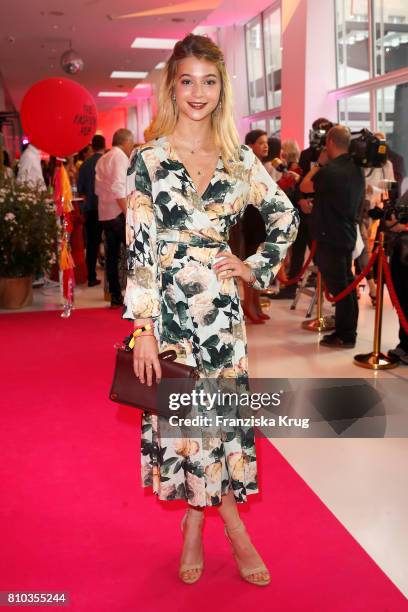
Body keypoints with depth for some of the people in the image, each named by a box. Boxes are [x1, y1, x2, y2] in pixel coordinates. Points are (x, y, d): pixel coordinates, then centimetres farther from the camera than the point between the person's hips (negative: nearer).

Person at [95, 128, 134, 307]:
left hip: (104, 213, 9)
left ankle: (115, 297, 14)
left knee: (112, 255, 10)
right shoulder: (121, 157, -10)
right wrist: (128, 213, -23)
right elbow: (119, 188, -21)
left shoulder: (102, 160, 17)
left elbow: (98, 189, 17)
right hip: (119, 212, -9)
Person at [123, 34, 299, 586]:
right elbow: (139, 248, -8)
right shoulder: (148, 159, -3)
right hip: (168, 308, -2)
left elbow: (286, 218, 16)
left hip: (222, 309, 2)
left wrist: (255, 267, 4)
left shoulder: (239, 159, 5)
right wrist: (143, 329, -12)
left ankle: (196, 527, 29)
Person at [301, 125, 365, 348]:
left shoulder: (331, 170, -20)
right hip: (347, 234, 9)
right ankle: (348, 332, 23)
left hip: (330, 237, -9)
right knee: (347, 284, 14)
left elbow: (304, 186, -8)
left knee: (338, 287, -3)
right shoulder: (356, 169, 9)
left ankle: (344, 336, 5)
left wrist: (319, 164, -1)